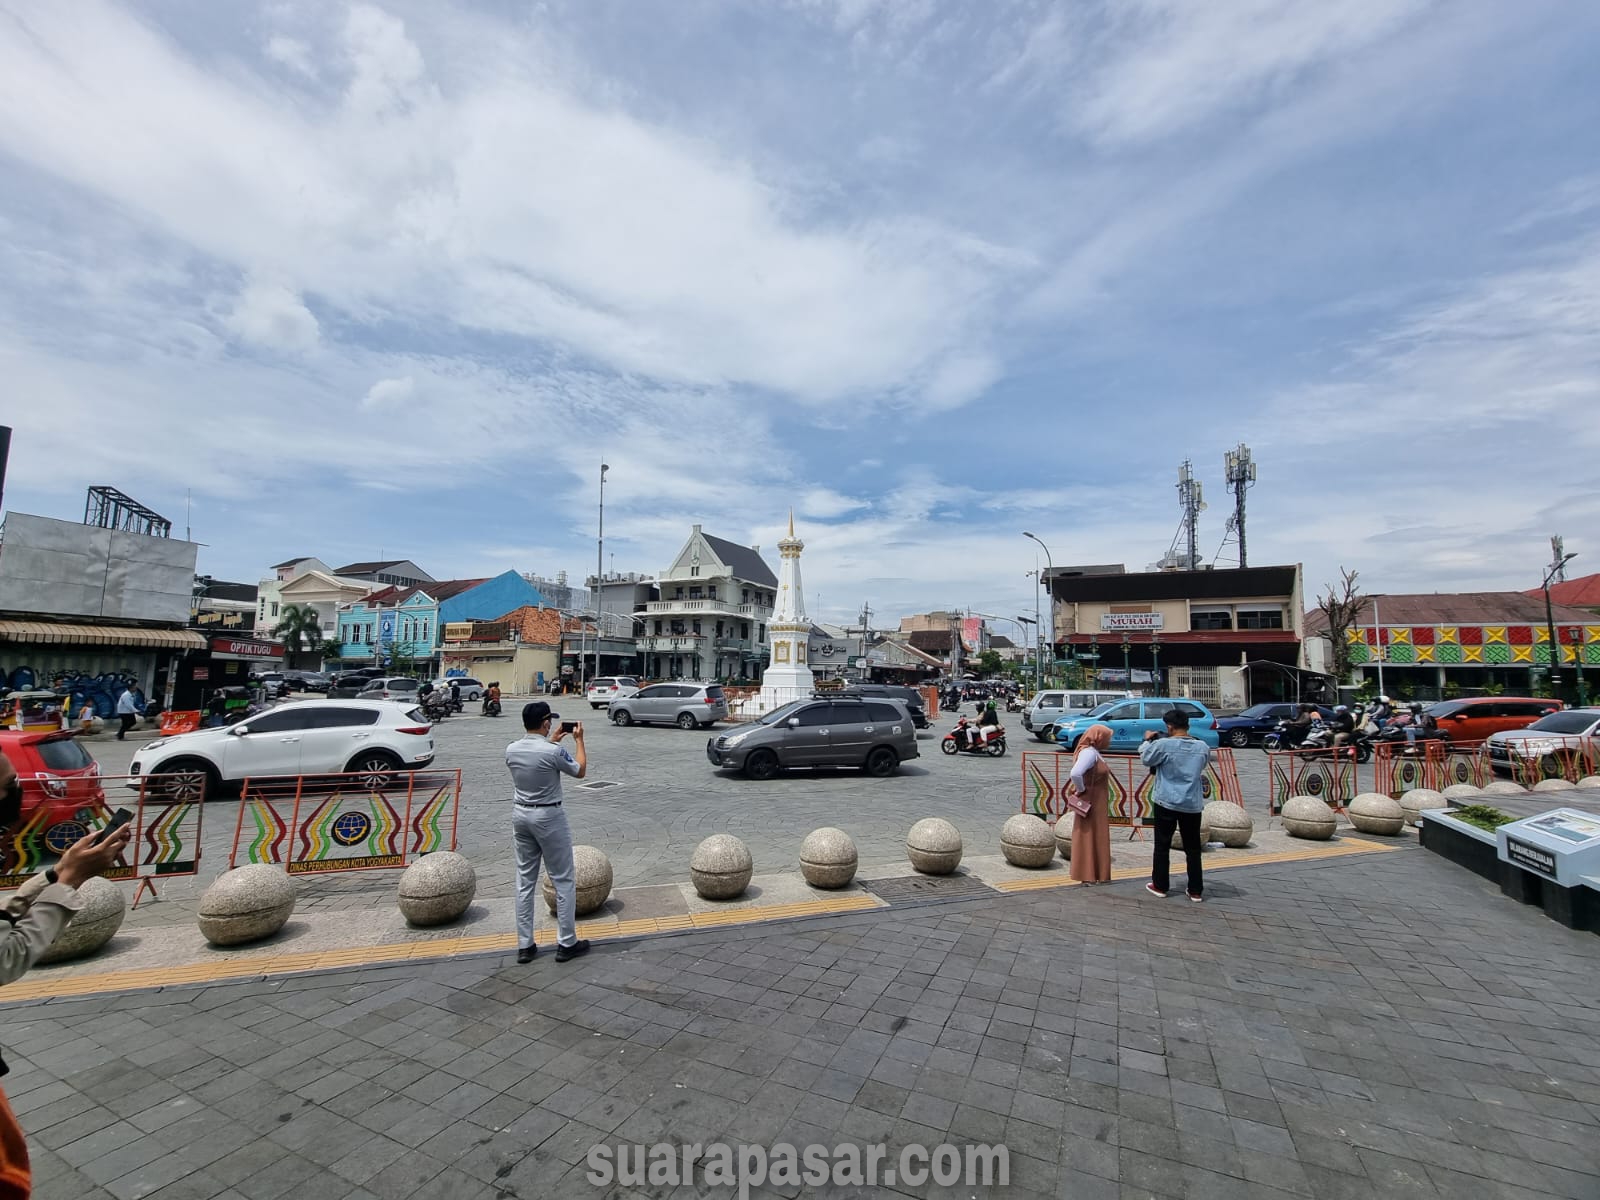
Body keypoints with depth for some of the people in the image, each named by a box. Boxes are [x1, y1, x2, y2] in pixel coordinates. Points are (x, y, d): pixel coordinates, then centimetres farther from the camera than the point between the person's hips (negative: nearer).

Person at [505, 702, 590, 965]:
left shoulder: (511, 750, -2)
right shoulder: (554, 751, -21)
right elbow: (580, 771, -3)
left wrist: (553, 740, 25)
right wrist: (579, 740, 6)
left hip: (521, 816, 6)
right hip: (549, 817, -6)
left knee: (525, 881, 14)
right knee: (563, 881, 6)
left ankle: (525, 946, 21)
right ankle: (567, 943, 12)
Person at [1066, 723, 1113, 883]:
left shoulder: (1095, 753, 10)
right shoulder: (1088, 753, -21)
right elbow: (1075, 774, -35)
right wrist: (1081, 790, -21)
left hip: (1098, 804, 10)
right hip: (1090, 804, -10)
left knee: (1097, 838, 16)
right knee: (1088, 837, -1)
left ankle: (1097, 874, 26)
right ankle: (1087, 875, 8)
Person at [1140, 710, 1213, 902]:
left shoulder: (1163, 745, -15)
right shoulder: (1203, 747, -3)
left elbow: (1145, 759, 0)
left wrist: (1147, 740, 17)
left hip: (1167, 803, -3)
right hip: (1193, 804, 3)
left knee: (1162, 846, 9)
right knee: (1193, 848, 13)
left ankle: (1160, 886, 18)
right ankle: (1196, 891, 18)